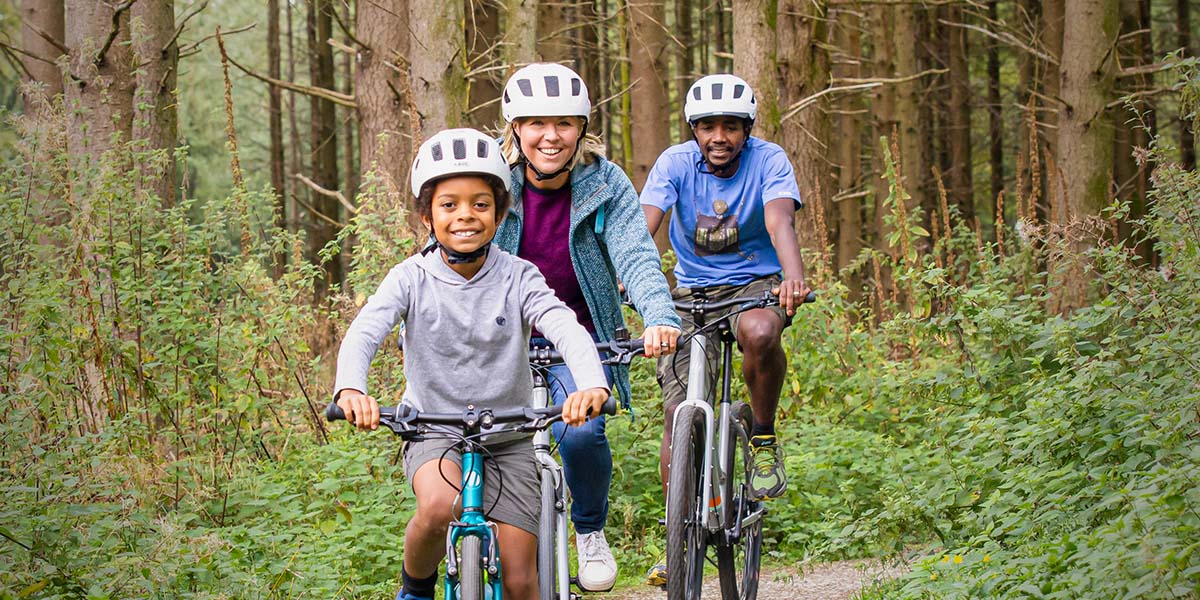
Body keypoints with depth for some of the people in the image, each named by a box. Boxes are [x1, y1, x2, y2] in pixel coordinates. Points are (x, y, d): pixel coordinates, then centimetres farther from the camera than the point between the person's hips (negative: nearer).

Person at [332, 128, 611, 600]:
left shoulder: (518, 278, -7)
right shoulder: (412, 278, -7)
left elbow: (567, 328, -23)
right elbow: (363, 332, -22)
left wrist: (592, 385, -44)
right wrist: (350, 390, -44)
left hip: (507, 440, 1)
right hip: (434, 432, -1)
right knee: (439, 507, -34)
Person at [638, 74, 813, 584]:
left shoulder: (768, 160, -14)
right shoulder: (676, 163, -11)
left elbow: (779, 222, -30)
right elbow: (644, 226, -23)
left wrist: (794, 277, -50)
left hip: (755, 283, -2)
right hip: (693, 290, 2)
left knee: (758, 332, -38)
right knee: (677, 414, -9)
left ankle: (764, 438, -13)